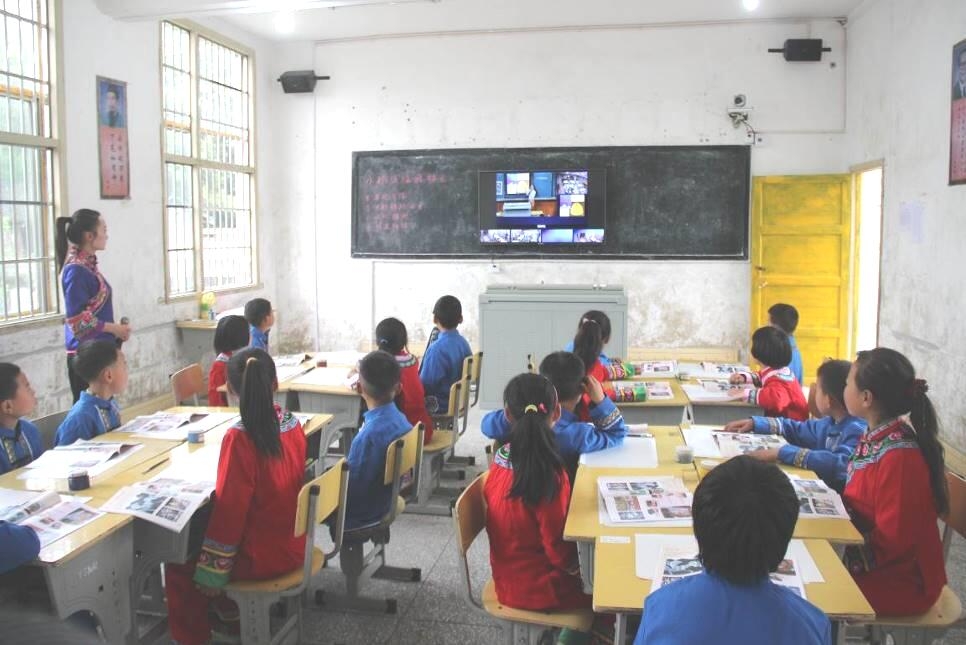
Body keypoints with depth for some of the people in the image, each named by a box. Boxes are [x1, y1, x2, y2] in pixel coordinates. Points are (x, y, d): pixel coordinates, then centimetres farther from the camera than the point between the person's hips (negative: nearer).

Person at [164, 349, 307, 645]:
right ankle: (230, 609, 34)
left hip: (260, 556, -7)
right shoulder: (293, 424, -4)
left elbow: (229, 508, -20)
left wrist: (211, 572, -10)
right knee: (195, 538, 28)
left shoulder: (240, 438, -25)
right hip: (293, 545, 7)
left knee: (179, 561, 16)